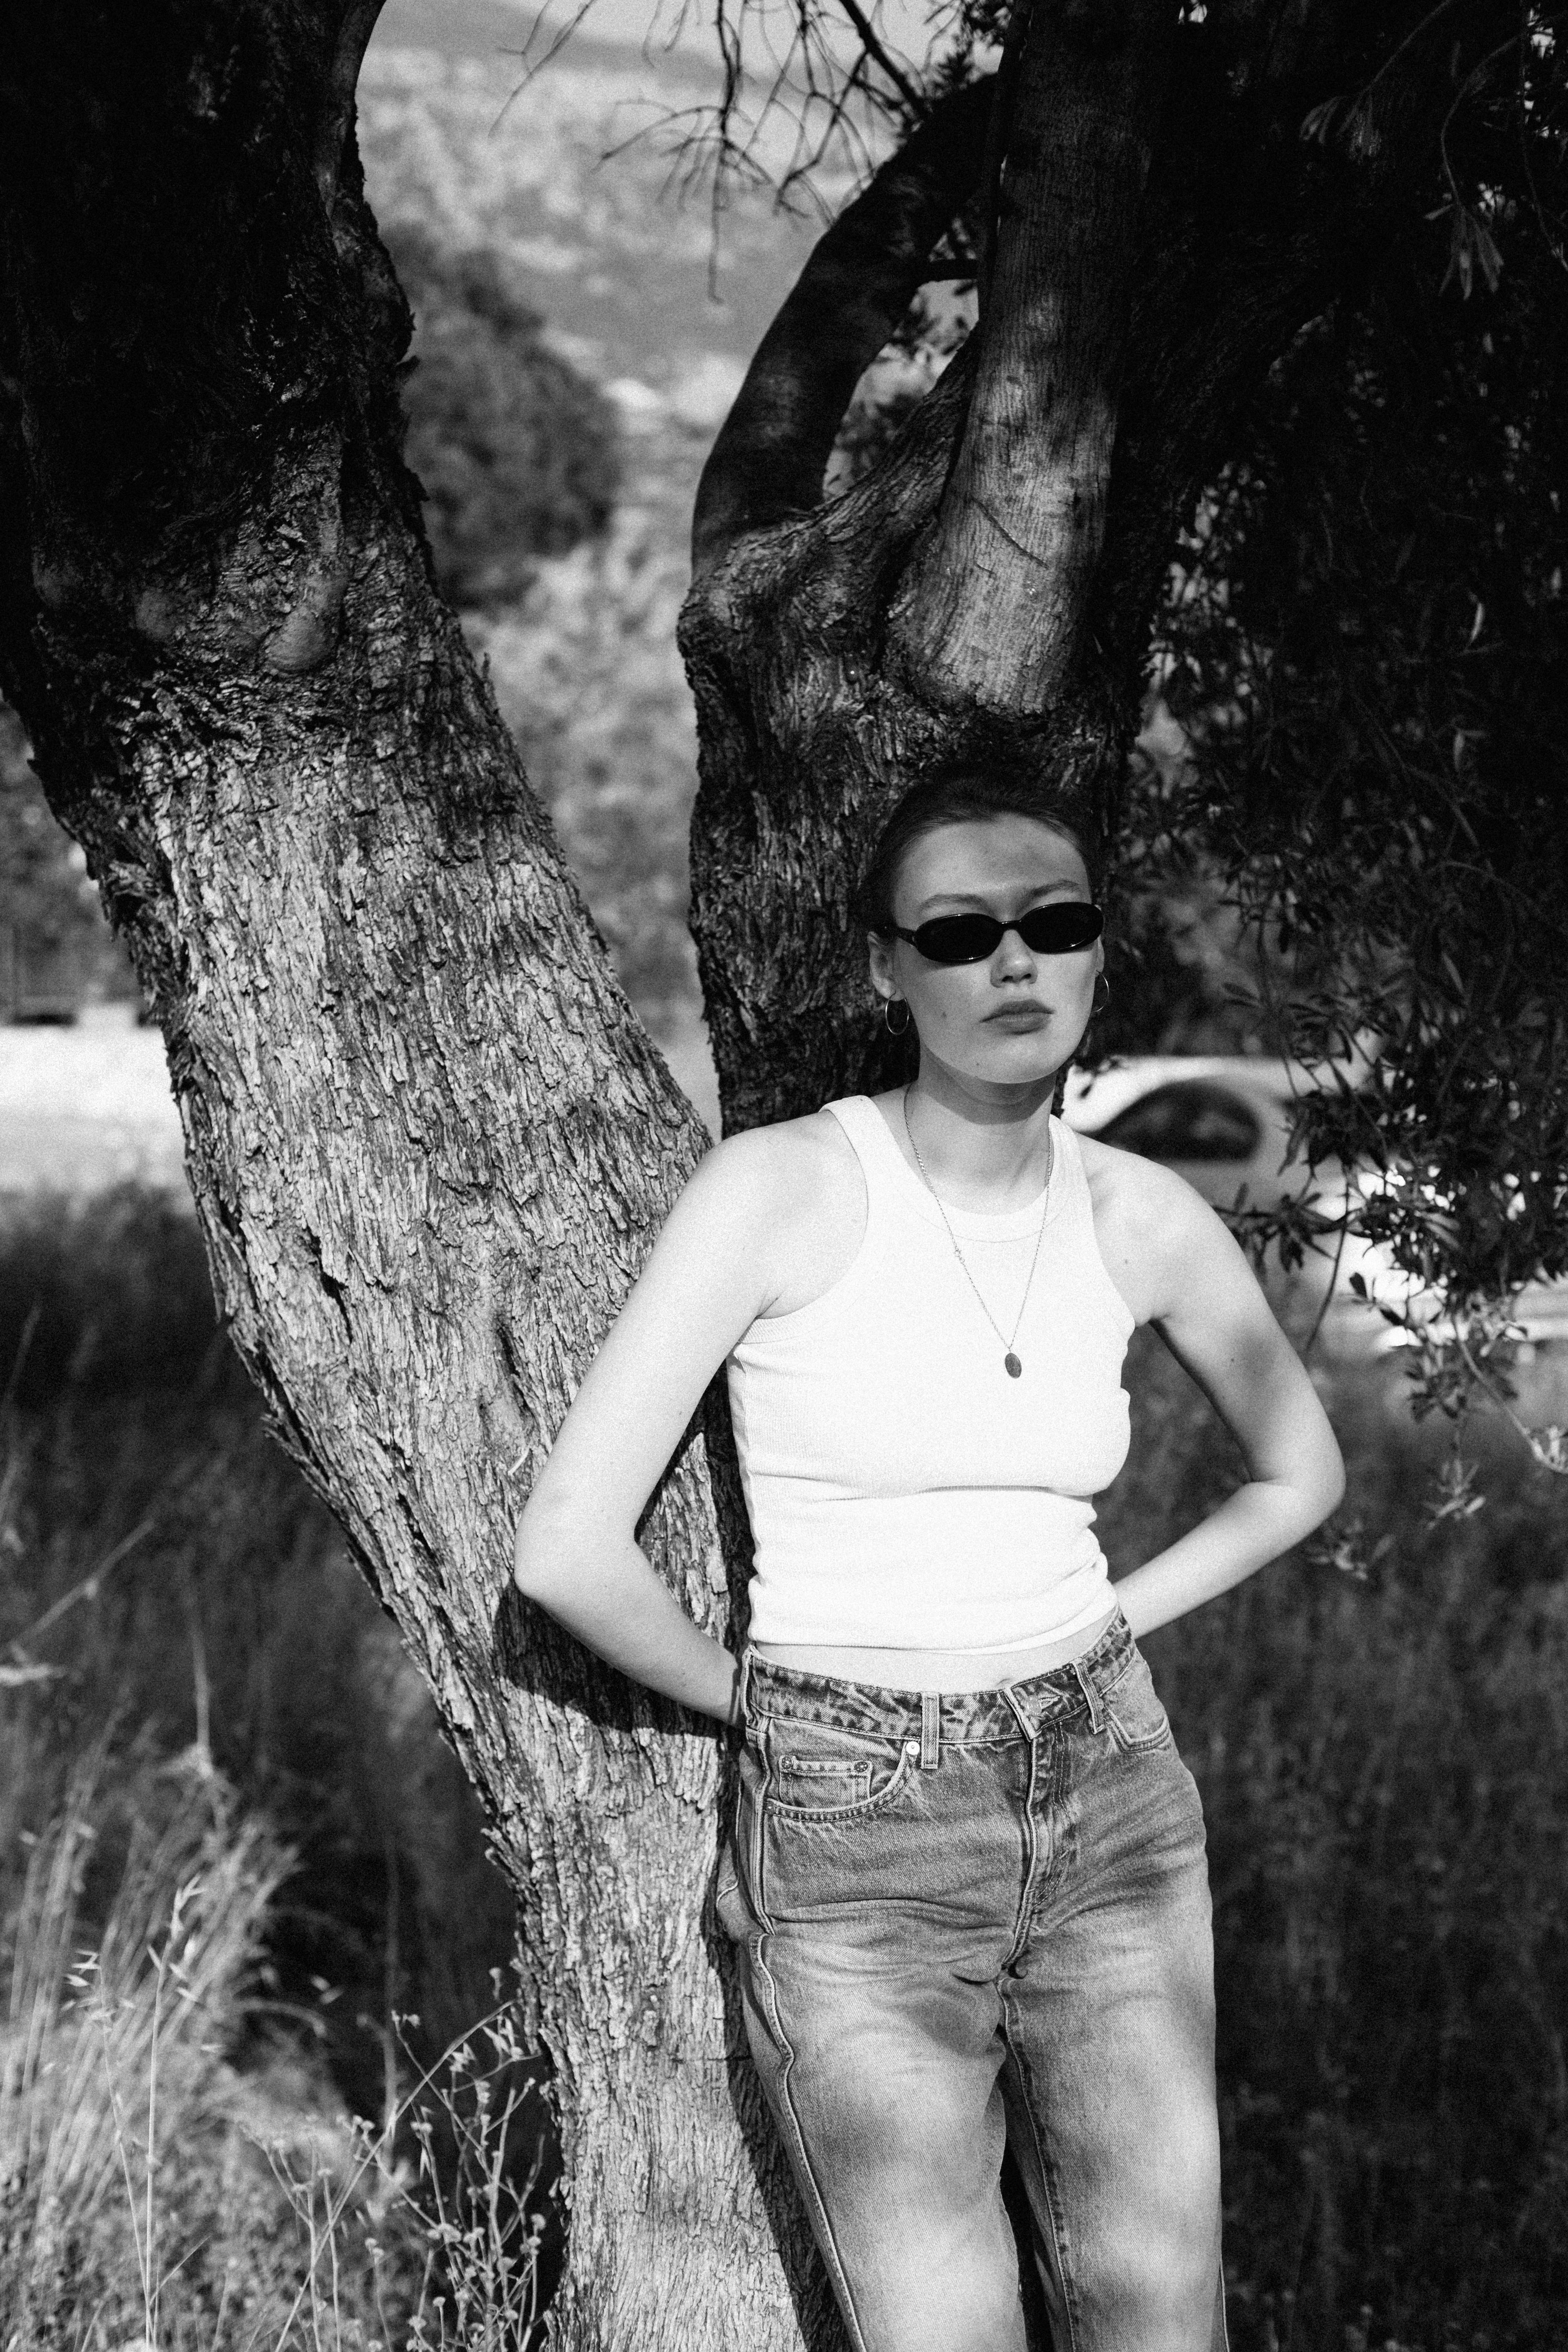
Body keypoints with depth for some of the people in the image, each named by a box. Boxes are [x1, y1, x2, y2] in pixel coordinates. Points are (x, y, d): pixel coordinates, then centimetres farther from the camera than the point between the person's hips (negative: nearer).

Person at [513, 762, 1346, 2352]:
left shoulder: (1140, 1216, 1)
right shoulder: (780, 1187, -13)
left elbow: (1299, 1471, 19)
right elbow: (568, 1550, -15)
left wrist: (1101, 1628, 9)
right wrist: (757, 1698, -1)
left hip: (1114, 1807, 4)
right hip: (858, 1842, -4)